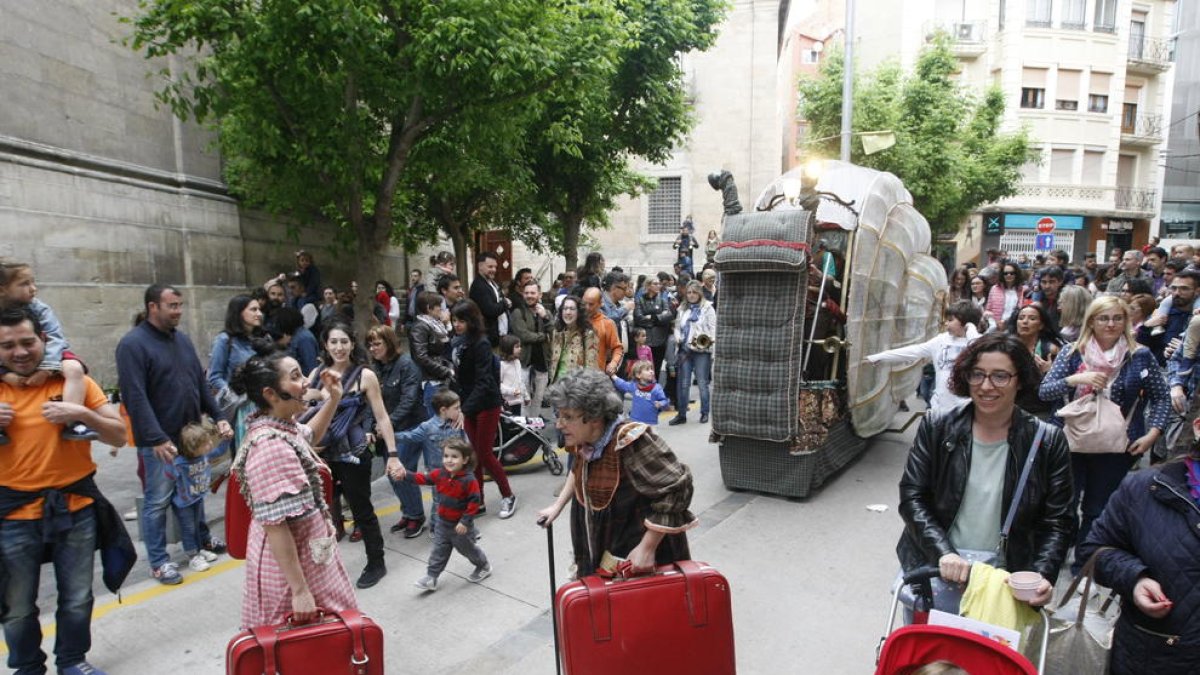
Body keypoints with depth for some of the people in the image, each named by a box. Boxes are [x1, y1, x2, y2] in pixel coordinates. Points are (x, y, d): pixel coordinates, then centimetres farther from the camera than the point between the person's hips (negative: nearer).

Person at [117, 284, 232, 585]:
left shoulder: (182, 339, 9)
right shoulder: (133, 344, -13)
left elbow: (201, 383, 14)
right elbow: (134, 397, -20)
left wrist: (218, 416, 7)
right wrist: (156, 438, -24)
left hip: (192, 434, 7)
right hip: (160, 440, -7)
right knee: (158, 501, 5)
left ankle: (202, 537, 36)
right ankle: (159, 560, 17)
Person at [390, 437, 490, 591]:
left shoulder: (469, 480, -26)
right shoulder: (440, 474, -7)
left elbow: (475, 501, -24)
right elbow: (423, 479, -5)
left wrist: (465, 521, -24)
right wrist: (405, 475, -20)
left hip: (460, 525, -5)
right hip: (443, 522, 5)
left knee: (468, 548, 16)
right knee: (438, 552, 13)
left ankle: (484, 567, 39)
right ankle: (431, 578, 24)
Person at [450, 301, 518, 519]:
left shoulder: (481, 344, -19)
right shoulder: (458, 342, 3)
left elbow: (483, 382, -26)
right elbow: (460, 378, 9)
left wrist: (465, 409, -33)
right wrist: (461, 405, 0)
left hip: (487, 405, -7)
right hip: (469, 404, 7)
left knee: (484, 454, 0)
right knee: (473, 454, 11)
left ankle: (508, 496, 19)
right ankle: (478, 502, 22)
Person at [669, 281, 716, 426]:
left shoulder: (707, 308, 0)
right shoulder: (682, 309, 15)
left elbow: (713, 328, -5)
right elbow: (678, 326, 18)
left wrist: (708, 342, -20)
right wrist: (678, 339, -1)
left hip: (702, 350, -4)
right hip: (685, 350, 4)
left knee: (702, 383, 2)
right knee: (683, 383, 6)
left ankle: (704, 413, 15)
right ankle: (681, 414, 12)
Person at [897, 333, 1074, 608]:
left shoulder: (1048, 442, -3)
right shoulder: (936, 428, -4)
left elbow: (1056, 523, -1)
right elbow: (911, 496, -6)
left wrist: (1042, 576, -17)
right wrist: (944, 552, -19)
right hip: (934, 571, 1)